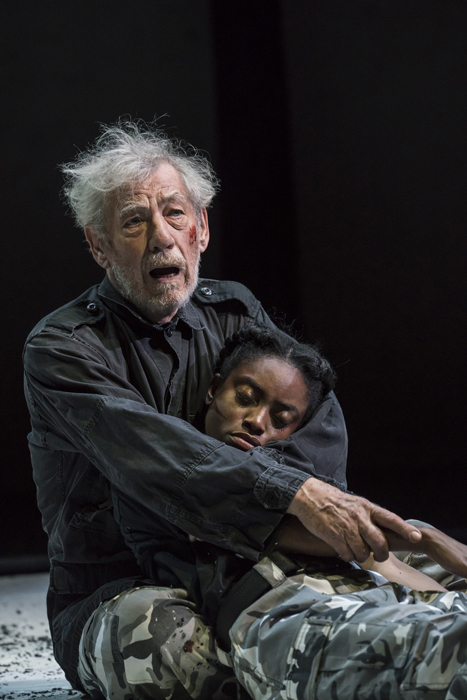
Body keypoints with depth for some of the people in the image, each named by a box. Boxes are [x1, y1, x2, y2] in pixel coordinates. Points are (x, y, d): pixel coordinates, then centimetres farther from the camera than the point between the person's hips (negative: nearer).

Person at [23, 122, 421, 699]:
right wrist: (296, 496, -43)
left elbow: (319, 418, -6)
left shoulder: (235, 312, 11)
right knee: (165, 635, -39)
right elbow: (151, 451, -29)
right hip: (111, 586, -4)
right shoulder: (58, 350, -9)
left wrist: (240, 507, -28)